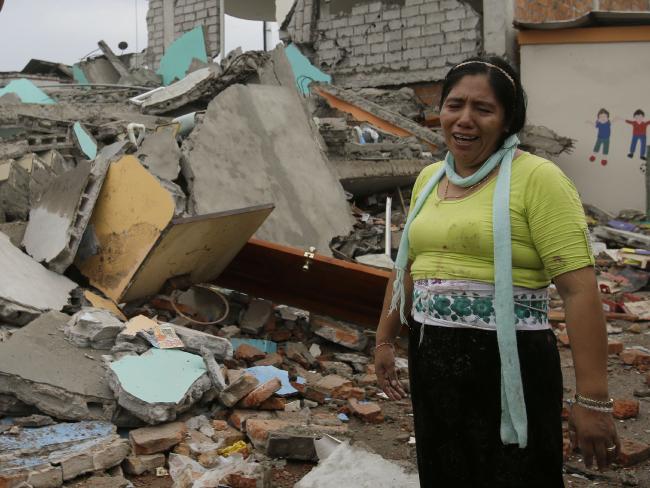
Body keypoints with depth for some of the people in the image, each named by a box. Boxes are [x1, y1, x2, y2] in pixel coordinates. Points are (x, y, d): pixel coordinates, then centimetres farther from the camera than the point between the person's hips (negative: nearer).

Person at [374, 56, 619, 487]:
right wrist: (385, 340, 24)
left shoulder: (536, 178, -12)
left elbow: (580, 288, -18)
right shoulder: (429, 179, 10)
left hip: (508, 367, -6)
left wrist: (593, 400, -21)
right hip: (431, 362, 7)